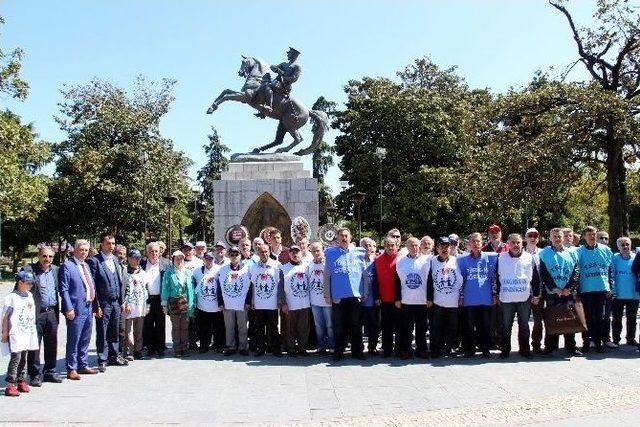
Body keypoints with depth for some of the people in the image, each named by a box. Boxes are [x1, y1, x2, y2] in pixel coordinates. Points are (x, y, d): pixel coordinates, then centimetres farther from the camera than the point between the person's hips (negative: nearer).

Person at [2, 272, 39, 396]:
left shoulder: (30, 295, 13)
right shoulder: (12, 297, -8)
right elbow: (5, 316, -7)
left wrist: (33, 330, 21)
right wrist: (5, 332, -8)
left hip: (28, 332, 7)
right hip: (16, 332, -7)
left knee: (24, 357, 10)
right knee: (16, 357, -11)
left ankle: (21, 381, 18)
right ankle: (10, 385, -8)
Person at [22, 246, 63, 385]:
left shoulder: (55, 270, 10)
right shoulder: (28, 270, -5)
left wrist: (58, 310, 10)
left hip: (52, 312, 5)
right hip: (35, 313, -5)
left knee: (52, 344, 11)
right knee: (34, 345, 2)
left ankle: (50, 372, 23)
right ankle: (35, 375, 12)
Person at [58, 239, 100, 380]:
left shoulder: (86, 266, 15)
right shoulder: (67, 266, -8)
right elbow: (63, 289, -13)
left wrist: (96, 306, 14)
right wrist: (69, 309, -18)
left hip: (89, 308, 8)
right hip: (76, 310, -7)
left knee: (85, 340, 15)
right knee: (73, 341, 1)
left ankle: (83, 365, 26)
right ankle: (72, 369, 10)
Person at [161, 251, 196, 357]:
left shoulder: (188, 272, 10)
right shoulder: (169, 273, 2)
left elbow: (191, 288, 10)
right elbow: (165, 288, 1)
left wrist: (192, 303, 6)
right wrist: (165, 304, -3)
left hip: (186, 303, 2)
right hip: (174, 302, -2)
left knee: (185, 327, 4)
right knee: (176, 327, 2)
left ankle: (185, 348, 11)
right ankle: (177, 349, 9)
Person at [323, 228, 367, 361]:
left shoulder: (359, 252, 7)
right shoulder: (330, 253, 4)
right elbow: (327, 275, 5)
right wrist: (327, 294, 1)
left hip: (356, 295, 1)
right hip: (337, 296, -1)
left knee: (356, 325, 7)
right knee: (339, 326, 5)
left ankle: (357, 351, 17)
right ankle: (338, 351, 15)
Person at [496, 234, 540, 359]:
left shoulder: (529, 258, 3)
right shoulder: (501, 258, 1)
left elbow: (535, 278, 7)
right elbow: (496, 277, 5)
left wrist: (536, 295, 4)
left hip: (525, 298, 1)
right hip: (506, 298, -1)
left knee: (524, 325, 10)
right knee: (506, 326, 6)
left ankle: (524, 349, 21)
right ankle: (505, 350, 17)